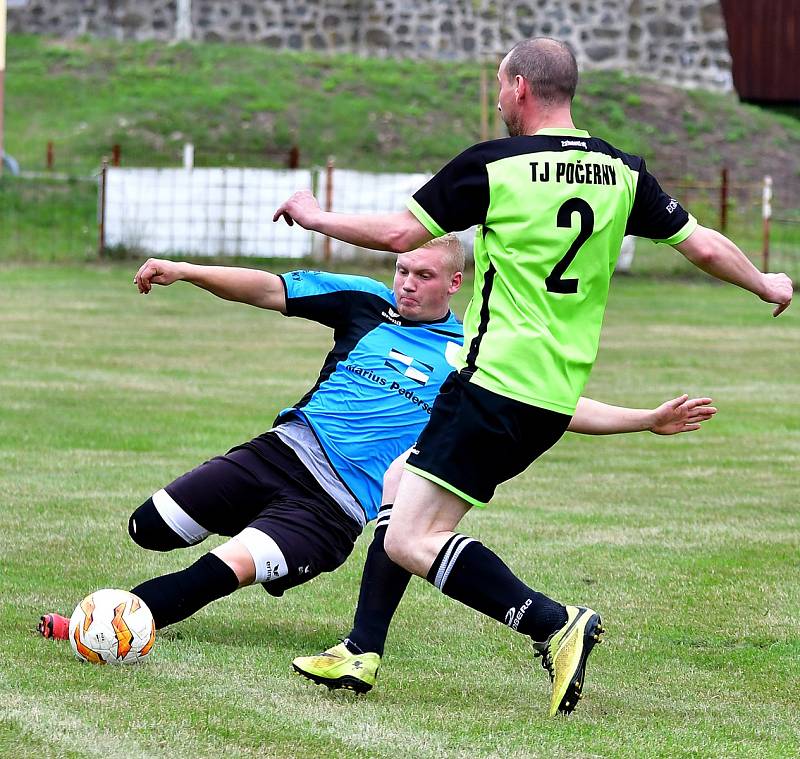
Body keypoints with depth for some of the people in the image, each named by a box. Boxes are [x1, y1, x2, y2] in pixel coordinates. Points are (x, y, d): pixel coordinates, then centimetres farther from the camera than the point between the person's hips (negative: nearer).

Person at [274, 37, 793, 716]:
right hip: (559, 398, 8)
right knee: (398, 483, 20)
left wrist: (316, 217, 9)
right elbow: (703, 245, 12)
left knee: (412, 541, -9)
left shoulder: (492, 165, -10)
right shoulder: (622, 172, 7)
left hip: (496, 381, -8)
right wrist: (765, 283, 32)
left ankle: (554, 625, -20)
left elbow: (400, 233, -8)